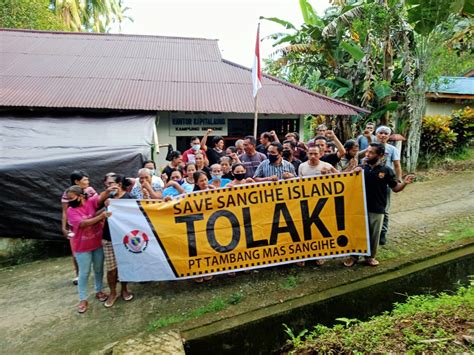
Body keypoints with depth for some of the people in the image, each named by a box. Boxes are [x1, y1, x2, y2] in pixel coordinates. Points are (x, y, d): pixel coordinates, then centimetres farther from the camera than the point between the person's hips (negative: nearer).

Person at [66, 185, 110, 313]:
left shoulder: (91, 202, -5)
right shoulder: (71, 210, -11)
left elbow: (100, 198, -24)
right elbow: (83, 223, -23)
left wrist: (108, 191, -44)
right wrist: (101, 216, -33)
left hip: (98, 243, 2)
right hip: (82, 247, -2)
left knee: (99, 269, 16)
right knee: (84, 273, 7)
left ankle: (99, 291, 36)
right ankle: (83, 299, 22)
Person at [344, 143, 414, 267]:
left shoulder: (386, 170, -4)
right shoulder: (361, 168, -1)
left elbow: (395, 188, 1)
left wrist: (404, 183, -19)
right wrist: (354, 173, -15)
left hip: (377, 209, -1)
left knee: (374, 235, 12)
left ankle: (370, 256, 31)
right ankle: (353, 256, 26)